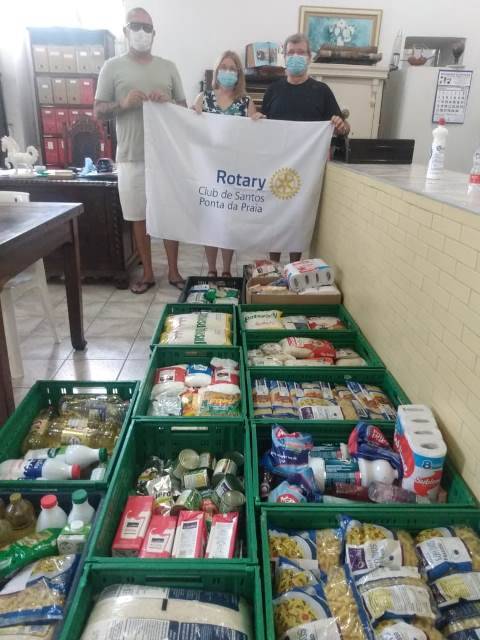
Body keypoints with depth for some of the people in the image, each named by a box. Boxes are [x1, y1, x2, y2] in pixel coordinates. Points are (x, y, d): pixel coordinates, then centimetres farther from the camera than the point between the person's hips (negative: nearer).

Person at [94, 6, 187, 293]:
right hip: (132, 158, -1)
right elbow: (98, 112, 3)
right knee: (139, 217, 5)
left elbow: (184, 108, 11)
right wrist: (123, 104, -16)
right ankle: (148, 273, 19)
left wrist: (168, 101, -10)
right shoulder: (113, 67, 4)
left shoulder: (168, 67, 9)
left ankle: (174, 271, 17)